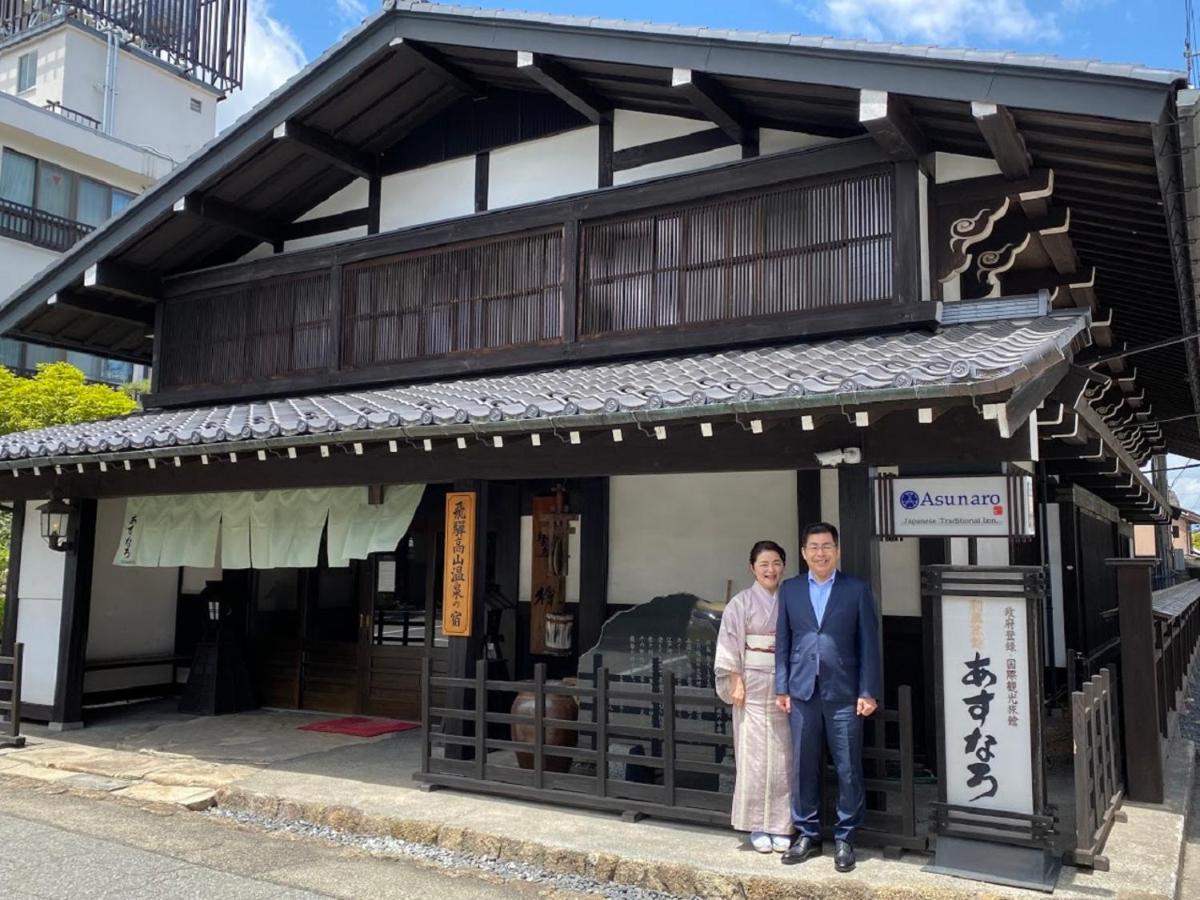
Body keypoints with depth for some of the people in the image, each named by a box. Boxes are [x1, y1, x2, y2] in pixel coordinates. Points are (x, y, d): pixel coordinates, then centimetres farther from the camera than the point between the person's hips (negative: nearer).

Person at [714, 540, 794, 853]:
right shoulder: (741, 603, -2)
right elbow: (730, 648, -4)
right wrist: (736, 684, -11)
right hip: (753, 688, -3)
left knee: (783, 757, 5)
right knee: (755, 757, -1)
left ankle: (780, 826, 16)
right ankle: (757, 827, 11)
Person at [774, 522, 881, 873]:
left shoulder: (856, 590, 1)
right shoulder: (789, 589, 8)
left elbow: (869, 643, 0)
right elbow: (782, 642, 8)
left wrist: (868, 692, -5)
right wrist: (781, 688, 3)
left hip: (843, 693, -2)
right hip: (802, 692, 2)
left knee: (848, 770, 4)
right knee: (803, 768, 9)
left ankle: (844, 839, 18)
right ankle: (807, 835, 22)